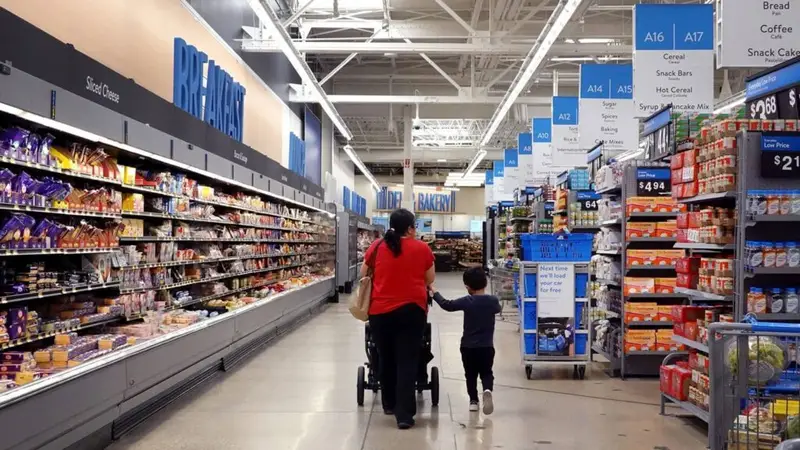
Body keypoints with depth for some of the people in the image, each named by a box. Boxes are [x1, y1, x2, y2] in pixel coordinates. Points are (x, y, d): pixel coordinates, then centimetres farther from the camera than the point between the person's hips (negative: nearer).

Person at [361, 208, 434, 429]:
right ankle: (404, 414, -2)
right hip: (411, 310, -2)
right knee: (408, 361, 2)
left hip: (380, 311, 2)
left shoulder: (376, 246, 2)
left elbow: (363, 274, 14)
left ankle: (389, 404, 31)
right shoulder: (422, 248, -1)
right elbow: (430, 279, 10)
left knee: (386, 358, 17)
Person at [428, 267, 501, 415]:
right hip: (487, 347, 1)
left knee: (470, 375, 16)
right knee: (486, 373, 11)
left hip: (468, 347, -1)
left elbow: (446, 305, -5)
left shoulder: (466, 302, -11)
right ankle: (487, 390, -17)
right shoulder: (493, 300, -4)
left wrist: (435, 292, 9)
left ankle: (473, 401, 14)